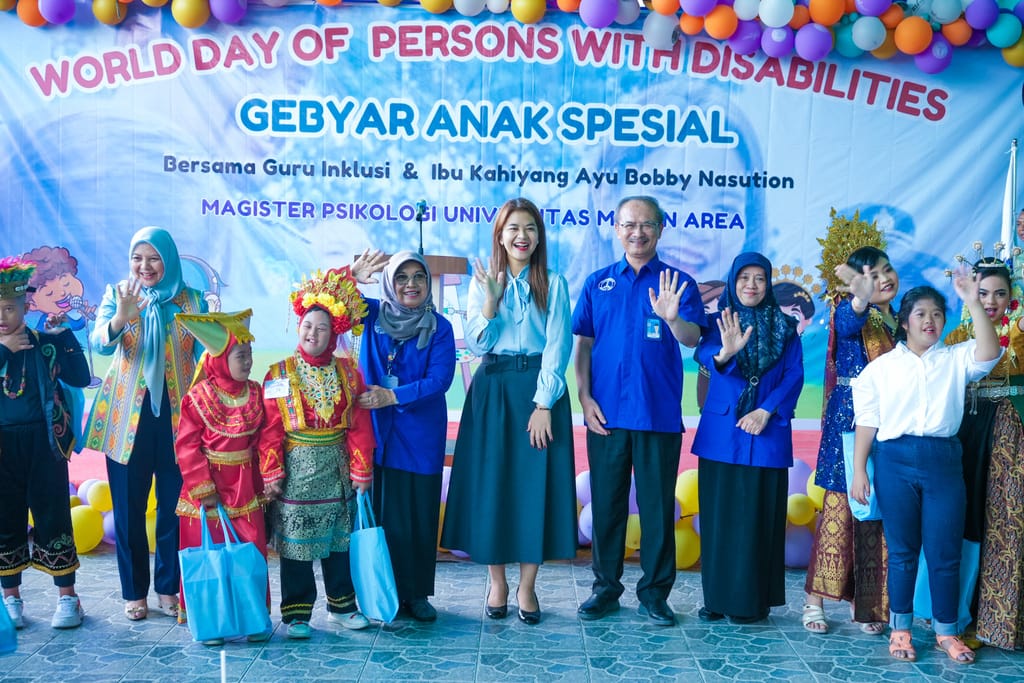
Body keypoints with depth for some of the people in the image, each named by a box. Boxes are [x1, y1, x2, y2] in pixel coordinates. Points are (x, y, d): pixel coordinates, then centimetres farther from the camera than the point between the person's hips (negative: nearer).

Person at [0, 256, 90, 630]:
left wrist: (65, 336, -12)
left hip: (44, 444, -2)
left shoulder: (46, 343, 0)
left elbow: (80, 378, -8)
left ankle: (67, 597, 13)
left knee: (53, 518, 2)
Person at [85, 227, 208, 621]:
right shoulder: (116, 294, 2)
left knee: (174, 505, 5)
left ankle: (169, 588, 21)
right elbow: (99, 343, -12)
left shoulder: (192, 301, 3)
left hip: (177, 415, 0)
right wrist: (120, 317, -33)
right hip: (127, 415, 0)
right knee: (128, 507, 6)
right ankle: (134, 592, 20)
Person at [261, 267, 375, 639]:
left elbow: (360, 424, 2)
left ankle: (341, 605, 26)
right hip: (297, 470, -2)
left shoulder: (347, 371, 3)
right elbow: (270, 430, -5)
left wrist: (361, 469, -1)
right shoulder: (279, 374, -3)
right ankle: (296, 612, 15)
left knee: (339, 538, 12)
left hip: (337, 471, 3)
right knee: (295, 542, 4)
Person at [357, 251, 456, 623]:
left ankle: (417, 593, 16)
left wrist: (393, 396, -18)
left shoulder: (439, 327, 0)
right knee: (379, 512, 3)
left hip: (420, 435, -1)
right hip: (376, 432, 1)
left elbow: (439, 380, -9)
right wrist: (353, 276, -20)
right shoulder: (373, 315, 5)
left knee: (419, 514, 5)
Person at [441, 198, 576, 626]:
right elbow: (475, 345, -1)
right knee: (491, 483, 2)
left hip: (539, 390, -1)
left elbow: (558, 346, -4)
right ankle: (497, 583, 16)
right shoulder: (482, 282, 6)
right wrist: (491, 298, -15)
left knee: (534, 486, 0)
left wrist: (544, 404, -13)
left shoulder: (553, 284, 3)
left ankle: (527, 587, 11)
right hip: (492, 390, 1)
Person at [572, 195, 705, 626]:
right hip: (607, 412, 2)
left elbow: (692, 339, -11)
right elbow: (582, 343, 9)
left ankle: (655, 592, 16)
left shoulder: (677, 284, 3)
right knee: (607, 502, 8)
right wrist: (584, 396, -2)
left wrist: (673, 319, -32)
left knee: (657, 505, 4)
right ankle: (605, 587, 20)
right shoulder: (597, 284, 10)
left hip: (659, 412, -1)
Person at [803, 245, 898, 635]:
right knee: (839, 508, -5)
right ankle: (815, 600, 3)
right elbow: (847, 321, -31)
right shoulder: (849, 312, -5)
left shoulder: (899, 321, 16)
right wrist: (860, 298, -53)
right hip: (849, 422, -6)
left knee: (877, 515, 6)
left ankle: (863, 602, 15)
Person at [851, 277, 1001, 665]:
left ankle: (945, 631, 19)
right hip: (895, 460, -1)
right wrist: (859, 470, -1)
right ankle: (900, 629, 18)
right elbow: (866, 421, 4)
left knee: (945, 551, 5)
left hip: (943, 459, 1)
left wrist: (973, 303, -18)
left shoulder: (956, 359, 9)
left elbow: (989, 354, -13)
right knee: (902, 550, 7)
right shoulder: (881, 366, 6)